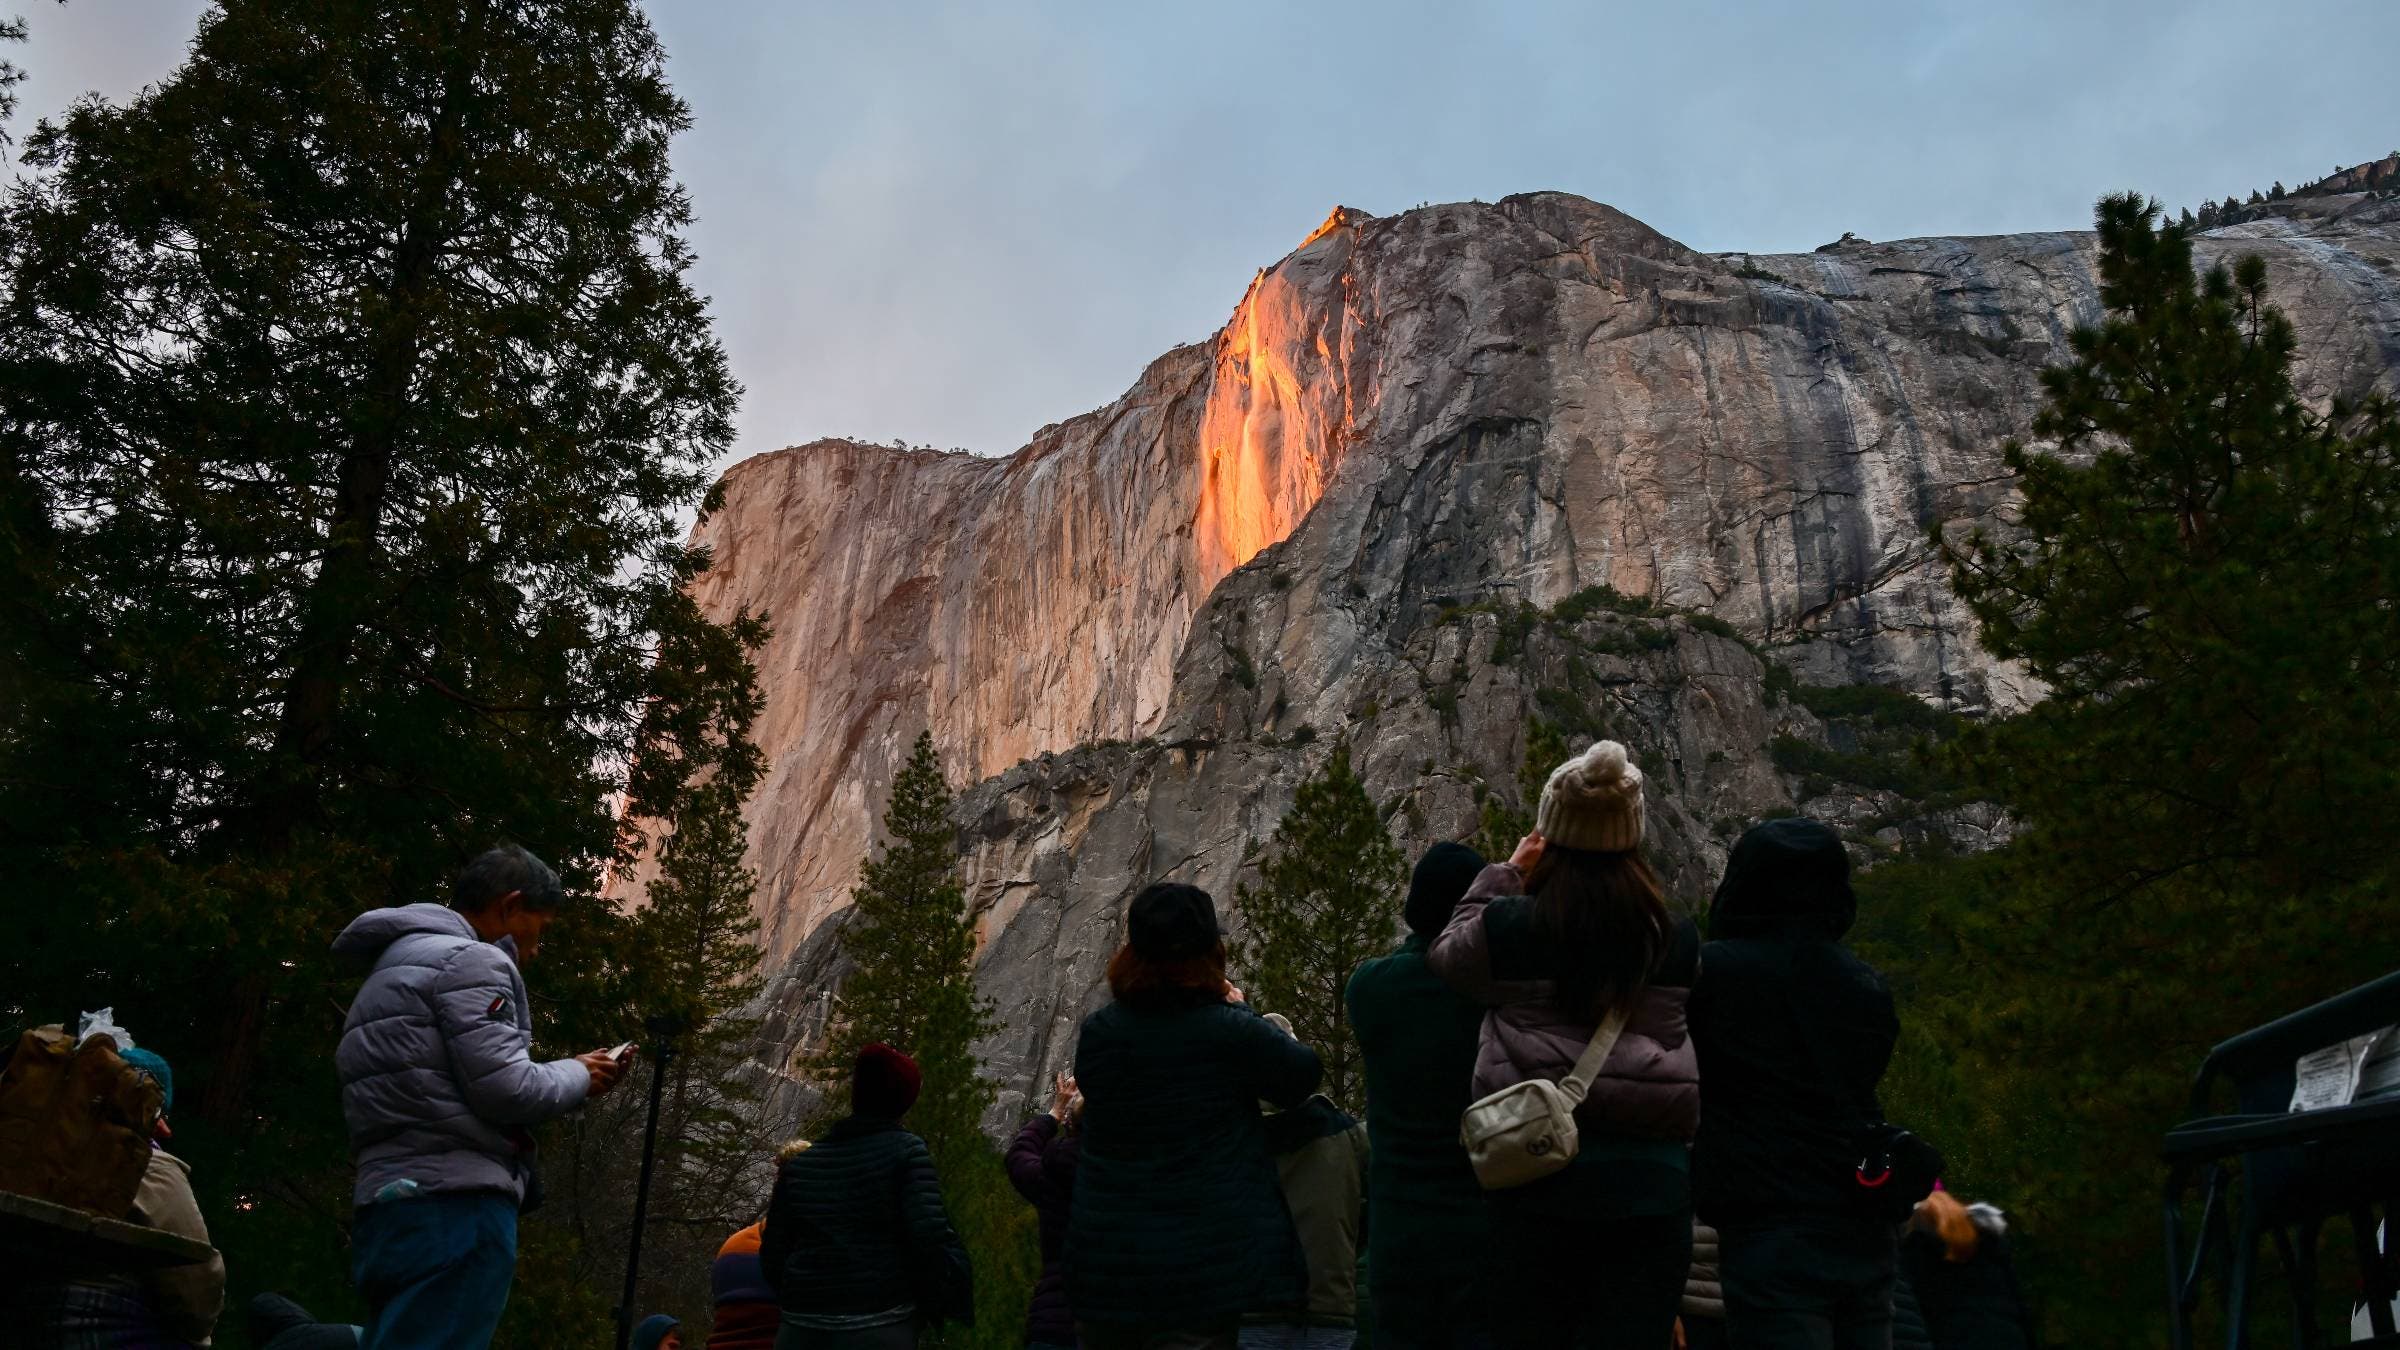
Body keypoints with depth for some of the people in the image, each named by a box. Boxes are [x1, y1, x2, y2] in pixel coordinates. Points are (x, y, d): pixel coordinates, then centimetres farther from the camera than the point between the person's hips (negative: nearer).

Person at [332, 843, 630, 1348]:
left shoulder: (401, 963, 26)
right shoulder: (469, 960, -6)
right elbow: (507, 1090, -15)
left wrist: (569, 1076, 20)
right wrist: (578, 1076, 4)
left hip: (397, 1208, 10)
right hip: (454, 1209, -10)